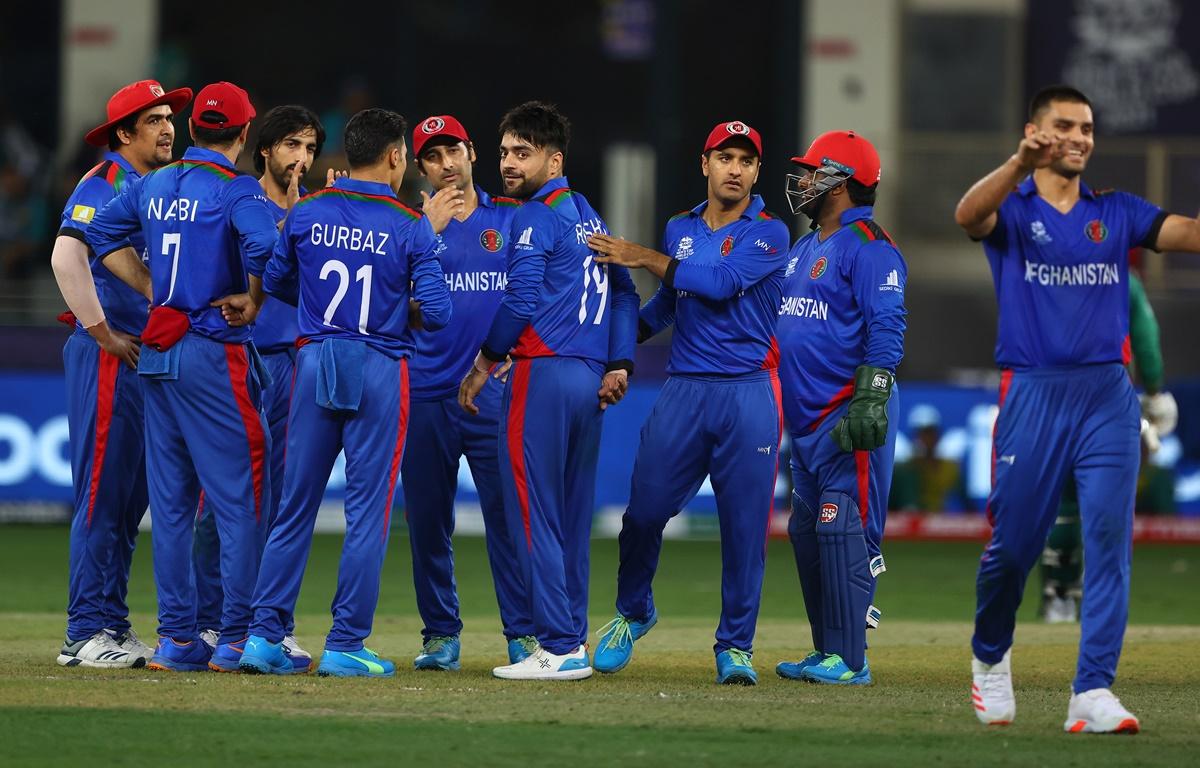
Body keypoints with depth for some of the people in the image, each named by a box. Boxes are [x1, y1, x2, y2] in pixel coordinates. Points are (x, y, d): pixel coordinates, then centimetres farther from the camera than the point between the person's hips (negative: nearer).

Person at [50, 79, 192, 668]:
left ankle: (112, 624, 15)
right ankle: (85, 634, -8)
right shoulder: (104, 183, -9)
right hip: (111, 357, -9)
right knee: (103, 493, -9)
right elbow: (67, 256, -24)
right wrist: (102, 333, -20)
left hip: (152, 356, 9)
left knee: (132, 497, 10)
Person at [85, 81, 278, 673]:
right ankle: (237, 637, -5)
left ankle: (177, 637, 11)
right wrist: (253, 300, -10)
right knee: (239, 495, -3)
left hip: (157, 353, 7)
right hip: (214, 354, -7)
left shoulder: (153, 186, 11)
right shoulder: (238, 191, -10)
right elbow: (264, 246, -27)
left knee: (171, 499, 10)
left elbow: (102, 232, 22)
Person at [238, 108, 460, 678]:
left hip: (314, 364, 3)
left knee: (295, 505, 8)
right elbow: (437, 313, -8)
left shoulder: (308, 213, 2)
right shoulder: (410, 226, -6)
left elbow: (275, 284, 15)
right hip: (380, 373, -3)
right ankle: (345, 645, 1)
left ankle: (264, 633, 4)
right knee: (367, 508, 2)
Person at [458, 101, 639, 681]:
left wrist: (483, 364, -5)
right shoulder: (588, 216, 19)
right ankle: (572, 639, 13)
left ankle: (558, 649, -10)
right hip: (590, 381, 9)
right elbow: (623, 291, 17)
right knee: (571, 517, 12)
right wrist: (619, 365, 13)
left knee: (533, 512, -6)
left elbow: (521, 302, -16)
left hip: (542, 372, -9)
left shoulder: (535, 218, -8)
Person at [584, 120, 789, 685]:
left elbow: (721, 283, -17)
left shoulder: (769, 234, -3)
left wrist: (646, 258, -13)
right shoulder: (679, 230, 14)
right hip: (683, 390, 4)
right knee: (644, 510, 1)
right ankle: (632, 613, 26)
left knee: (744, 524, -3)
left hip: (748, 395, -4)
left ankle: (735, 647, 6)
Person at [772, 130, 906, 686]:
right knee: (807, 534, 12)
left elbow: (886, 328, -19)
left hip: (848, 418, -10)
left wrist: (870, 401, -26)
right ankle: (827, 652, 18)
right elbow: (776, 322, 26)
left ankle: (850, 659, -12)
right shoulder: (804, 249, 19)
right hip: (806, 419, 10)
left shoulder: (868, 246, -11)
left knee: (844, 531, -12)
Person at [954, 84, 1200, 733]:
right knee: (1013, 543, 3)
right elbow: (969, 215, -21)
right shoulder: (1011, 210, 4)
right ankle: (990, 656, 30)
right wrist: (1021, 163, -39)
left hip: (1108, 394, 2)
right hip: (1033, 393, -2)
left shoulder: (1116, 212, 13)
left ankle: (1092, 694, -11)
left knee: (1109, 540, -9)